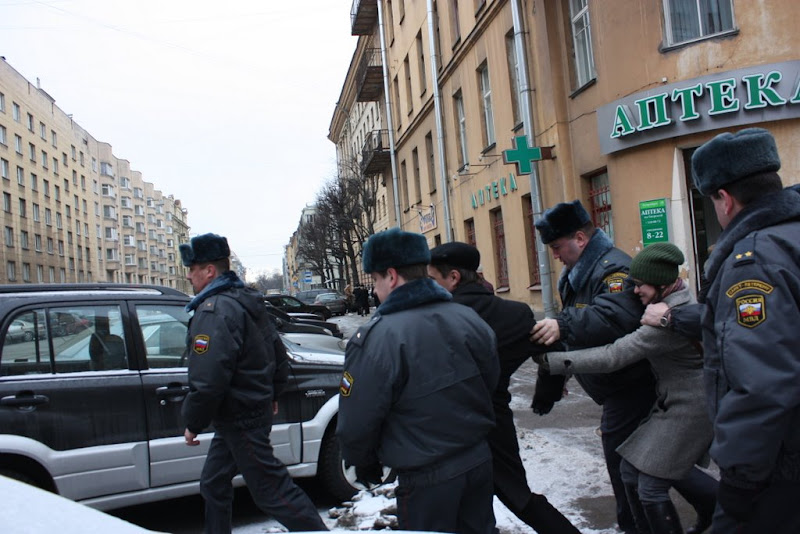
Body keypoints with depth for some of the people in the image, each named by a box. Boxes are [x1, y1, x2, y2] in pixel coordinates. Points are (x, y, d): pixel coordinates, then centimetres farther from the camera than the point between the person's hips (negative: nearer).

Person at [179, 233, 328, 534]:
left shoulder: (213, 311, -22)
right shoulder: (246, 301, 10)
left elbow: (207, 382, -28)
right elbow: (278, 354, 17)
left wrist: (193, 424, -14)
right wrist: (272, 394, 25)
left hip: (240, 422, -10)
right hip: (256, 408, 10)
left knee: (271, 491, -2)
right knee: (214, 483, 21)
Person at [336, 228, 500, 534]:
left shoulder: (376, 339, -23)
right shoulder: (469, 318, -5)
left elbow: (355, 425, -18)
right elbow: (491, 382, 8)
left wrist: (365, 466, 3)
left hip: (426, 479, -5)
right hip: (480, 460, 5)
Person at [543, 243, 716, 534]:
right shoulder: (678, 301, 6)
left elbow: (613, 356, -29)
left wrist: (554, 361, -27)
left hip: (689, 409, -10)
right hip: (673, 403, 10)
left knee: (651, 486, -5)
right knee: (631, 469, 11)